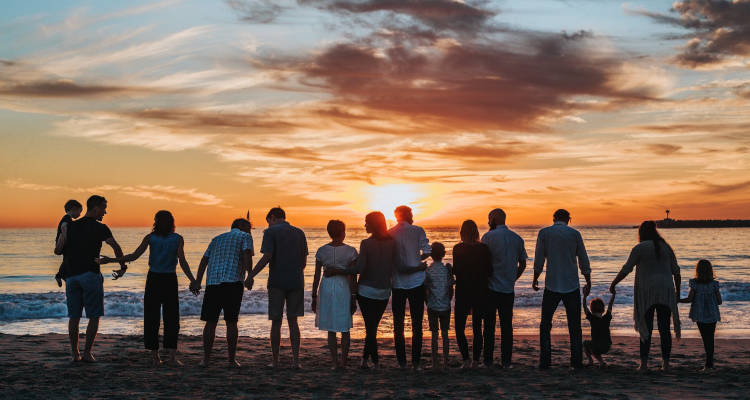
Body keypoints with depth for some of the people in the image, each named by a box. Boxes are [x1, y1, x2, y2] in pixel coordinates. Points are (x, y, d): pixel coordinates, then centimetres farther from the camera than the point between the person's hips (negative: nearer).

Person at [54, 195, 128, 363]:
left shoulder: (70, 226, 9)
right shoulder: (100, 228, -2)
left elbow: (57, 250, 6)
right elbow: (116, 247, -13)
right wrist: (123, 267, -1)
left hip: (71, 275, 4)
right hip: (90, 275, -4)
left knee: (74, 317, 10)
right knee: (94, 317, 3)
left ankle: (75, 354, 10)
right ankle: (87, 353, -1)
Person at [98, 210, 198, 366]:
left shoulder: (150, 238, -1)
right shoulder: (178, 239, -2)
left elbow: (134, 256, -9)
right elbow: (182, 261, -13)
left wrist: (110, 260, -2)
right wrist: (193, 281, -15)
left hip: (153, 279, 1)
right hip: (170, 280, 0)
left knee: (152, 318, 7)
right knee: (171, 318, 4)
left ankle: (155, 356, 6)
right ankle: (172, 356, -5)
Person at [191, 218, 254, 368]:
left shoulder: (217, 239, 27)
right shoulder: (245, 237, 12)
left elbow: (204, 260, 18)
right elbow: (247, 255, -8)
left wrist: (197, 281, 12)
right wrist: (250, 277, -16)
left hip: (212, 282, 4)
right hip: (232, 282, -4)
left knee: (210, 322, 8)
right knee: (231, 322, 2)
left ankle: (206, 359, 8)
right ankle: (232, 360, 5)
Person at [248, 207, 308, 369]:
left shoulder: (271, 232, -3)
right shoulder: (299, 233, 11)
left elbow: (267, 257, -14)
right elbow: (304, 261, 12)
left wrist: (251, 275, -10)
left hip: (277, 282, -3)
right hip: (296, 282, 4)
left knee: (276, 322, 4)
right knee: (292, 321, 9)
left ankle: (275, 361, 8)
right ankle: (295, 360, 2)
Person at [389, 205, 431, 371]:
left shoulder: (389, 234, 2)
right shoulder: (418, 231, -3)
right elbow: (427, 252, -10)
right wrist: (416, 261, 8)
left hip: (397, 284, 2)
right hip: (416, 282, -2)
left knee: (398, 324, 10)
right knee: (417, 324, 4)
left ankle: (401, 362, 10)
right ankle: (416, 362, 2)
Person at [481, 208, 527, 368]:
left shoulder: (488, 237, -7)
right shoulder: (517, 238, 7)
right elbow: (523, 264, 11)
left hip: (491, 288, -4)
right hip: (509, 289, 4)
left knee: (489, 325, 4)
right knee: (507, 325, 8)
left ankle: (488, 360, 7)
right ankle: (506, 361, 8)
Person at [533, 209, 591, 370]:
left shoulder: (544, 233, -1)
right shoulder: (575, 234, 1)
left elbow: (539, 260, 0)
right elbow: (583, 261, 4)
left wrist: (535, 278, 14)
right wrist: (588, 283, 14)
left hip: (552, 285, 0)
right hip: (572, 285, 1)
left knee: (545, 325, 8)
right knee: (574, 326, 9)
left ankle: (545, 362, 3)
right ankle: (576, 361, 7)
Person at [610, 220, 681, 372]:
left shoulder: (639, 248, -4)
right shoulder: (666, 247, 10)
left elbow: (626, 269, -5)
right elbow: (676, 271, 11)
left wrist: (613, 284, 5)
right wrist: (677, 290, 20)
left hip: (646, 292, -3)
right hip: (666, 292, 4)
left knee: (646, 329, 0)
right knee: (664, 329, 7)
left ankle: (644, 363, -3)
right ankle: (666, 363, 7)